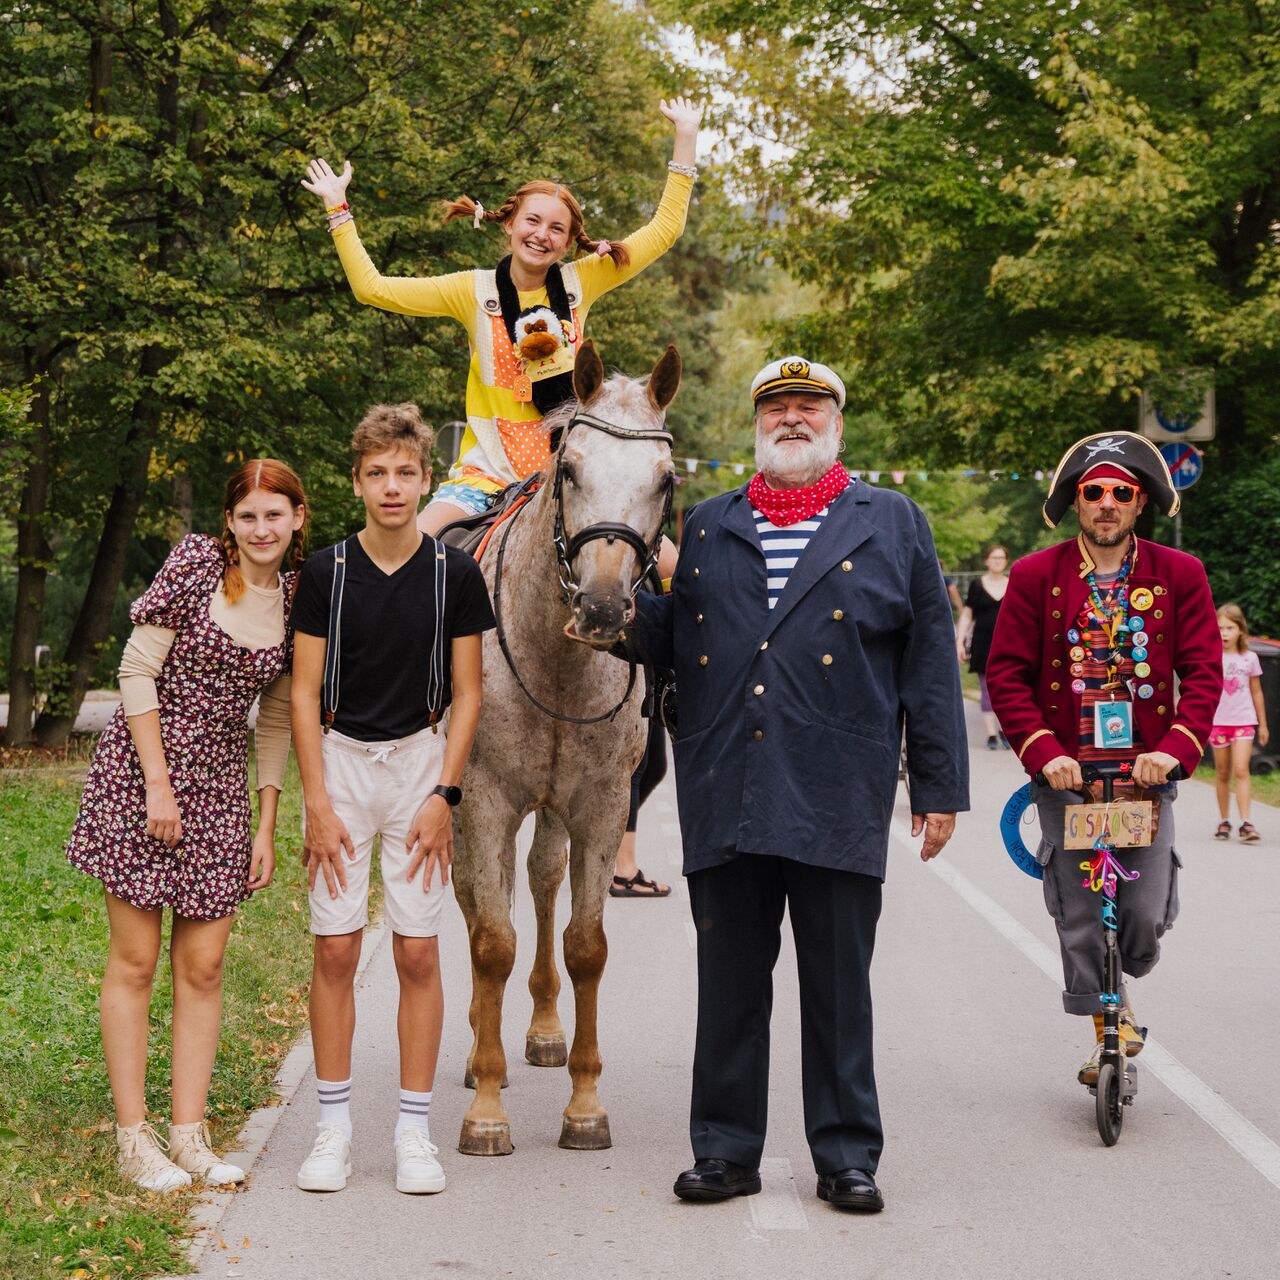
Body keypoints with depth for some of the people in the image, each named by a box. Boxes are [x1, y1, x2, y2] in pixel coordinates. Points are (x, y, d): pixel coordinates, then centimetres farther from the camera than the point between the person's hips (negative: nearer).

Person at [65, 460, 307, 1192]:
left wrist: (268, 826, 8)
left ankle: (189, 1132, 11)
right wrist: (158, 784, -13)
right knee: (135, 960, 0)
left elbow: (277, 722, 11)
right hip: (140, 773, -4)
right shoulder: (195, 564, -7)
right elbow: (137, 672, -8)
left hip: (220, 789, 4)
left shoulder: (297, 601, 6)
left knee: (203, 966, 4)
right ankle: (133, 1137, 7)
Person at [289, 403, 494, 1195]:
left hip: (420, 761, 0)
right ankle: (335, 1128, 11)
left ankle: (415, 1131, 10)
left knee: (419, 952, 1)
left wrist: (445, 795, -7)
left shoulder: (456, 574, -2)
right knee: (336, 950, 1)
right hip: (340, 760, 0)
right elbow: (306, 692, 0)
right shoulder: (327, 573, -2)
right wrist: (317, 802, -7)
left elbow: (466, 693, 1)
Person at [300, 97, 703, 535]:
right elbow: (372, 287, 0)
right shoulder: (475, 291, 2)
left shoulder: (579, 284, 4)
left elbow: (665, 228, 8)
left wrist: (686, 137, 7)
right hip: (487, 469, -1)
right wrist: (337, 207, -3)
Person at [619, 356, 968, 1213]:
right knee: (729, 981, 8)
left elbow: (930, 662, 5)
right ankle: (726, 1150, 19)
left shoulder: (894, 523, 9)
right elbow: (673, 643, 18)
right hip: (725, 793, 2)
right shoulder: (707, 527, 16)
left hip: (838, 796, -2)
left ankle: (847, 1156, 16)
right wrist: (628, 610, -4)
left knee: (839, 983, 4)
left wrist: (941, 786, 1)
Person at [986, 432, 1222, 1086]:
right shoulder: (1035, 576, 0)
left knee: (1147, 914, -4)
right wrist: (1043, 753, -14)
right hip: (1066, 775, 0)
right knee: (1080, 919, 1)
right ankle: (1105, 1030, 19)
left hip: (1147, 773, 1)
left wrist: (1175, 747, -16)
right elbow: (1005, 674, -2)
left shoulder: (1179, 575, 3)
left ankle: (1119, 987, 29)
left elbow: (1204, 671, 0)